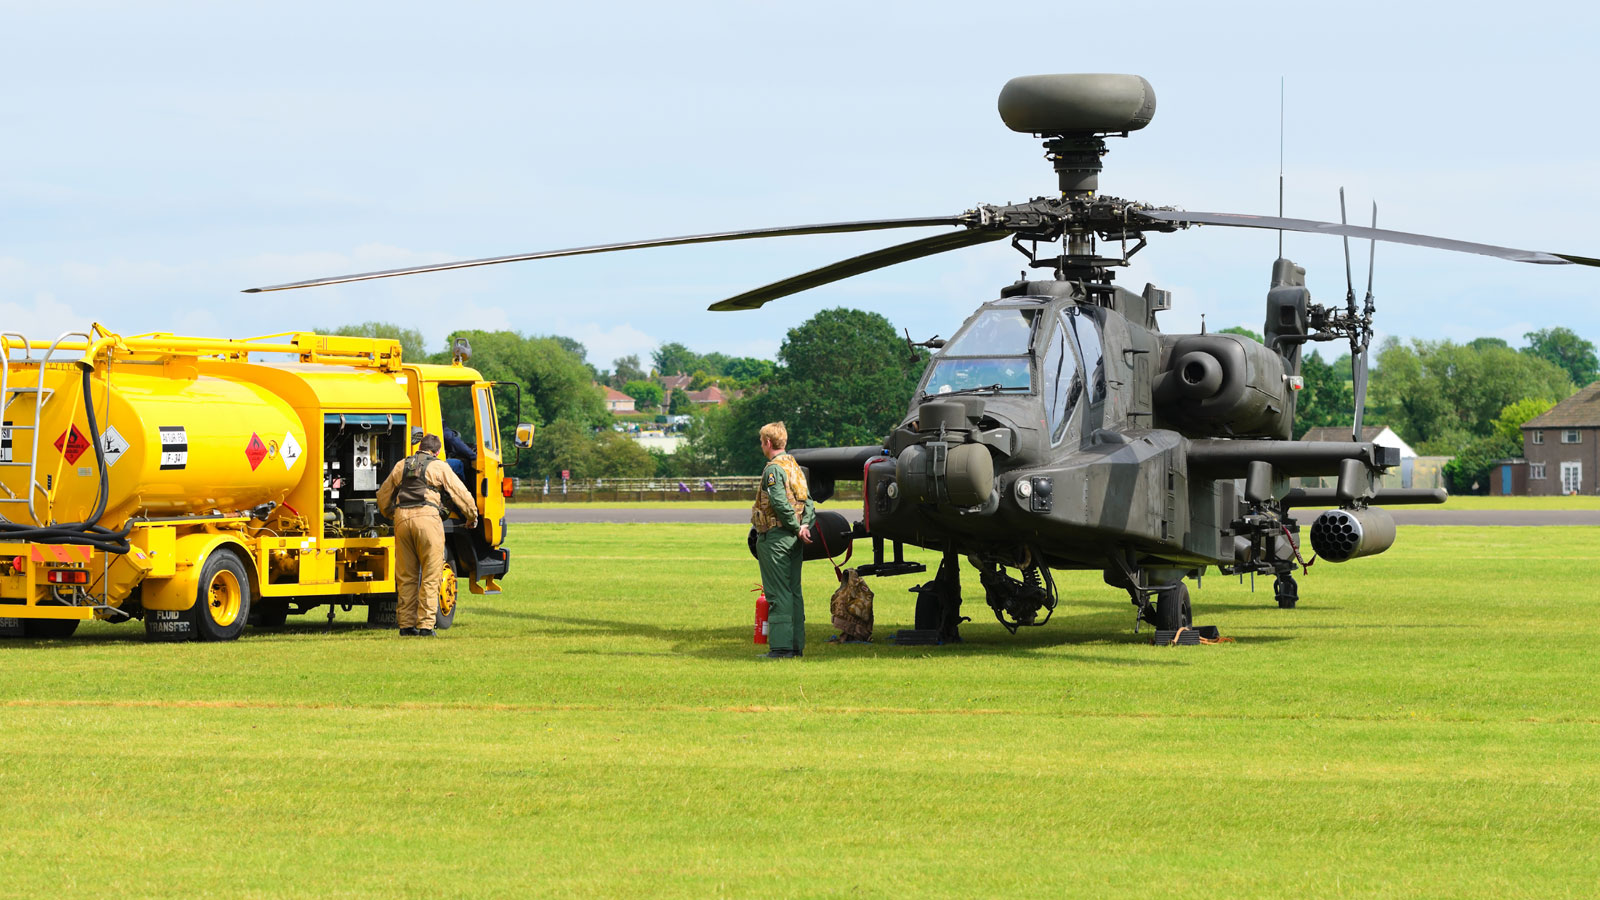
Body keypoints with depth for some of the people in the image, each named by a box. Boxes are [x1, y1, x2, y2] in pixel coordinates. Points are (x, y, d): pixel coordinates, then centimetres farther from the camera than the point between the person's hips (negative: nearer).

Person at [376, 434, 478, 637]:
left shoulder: (401, 466, 21)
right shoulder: (439, 467, 9)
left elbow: (383, 496, 29)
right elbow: (461, 494, 8)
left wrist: (391, 515, 46)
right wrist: (472, 517, 24)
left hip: (402, 519, 4)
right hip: (427, 517, -4)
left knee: (405, 576, 10)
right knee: (430, 576, -1)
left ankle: (406, 624, 10)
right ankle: (425, 625, -6)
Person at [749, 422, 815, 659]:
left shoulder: (773, 469, -12)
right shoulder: (796, 467, 15)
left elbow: (780, 503, -21)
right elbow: (808, 501, 9)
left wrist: (797, 528, -12)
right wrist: (804, 526, -2)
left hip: (775, 538, -8)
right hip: (794, 540, 8)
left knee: (778, 593, -7)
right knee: (793, 591, 11)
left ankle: (781, 646, -9)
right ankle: (796, 645, 13)